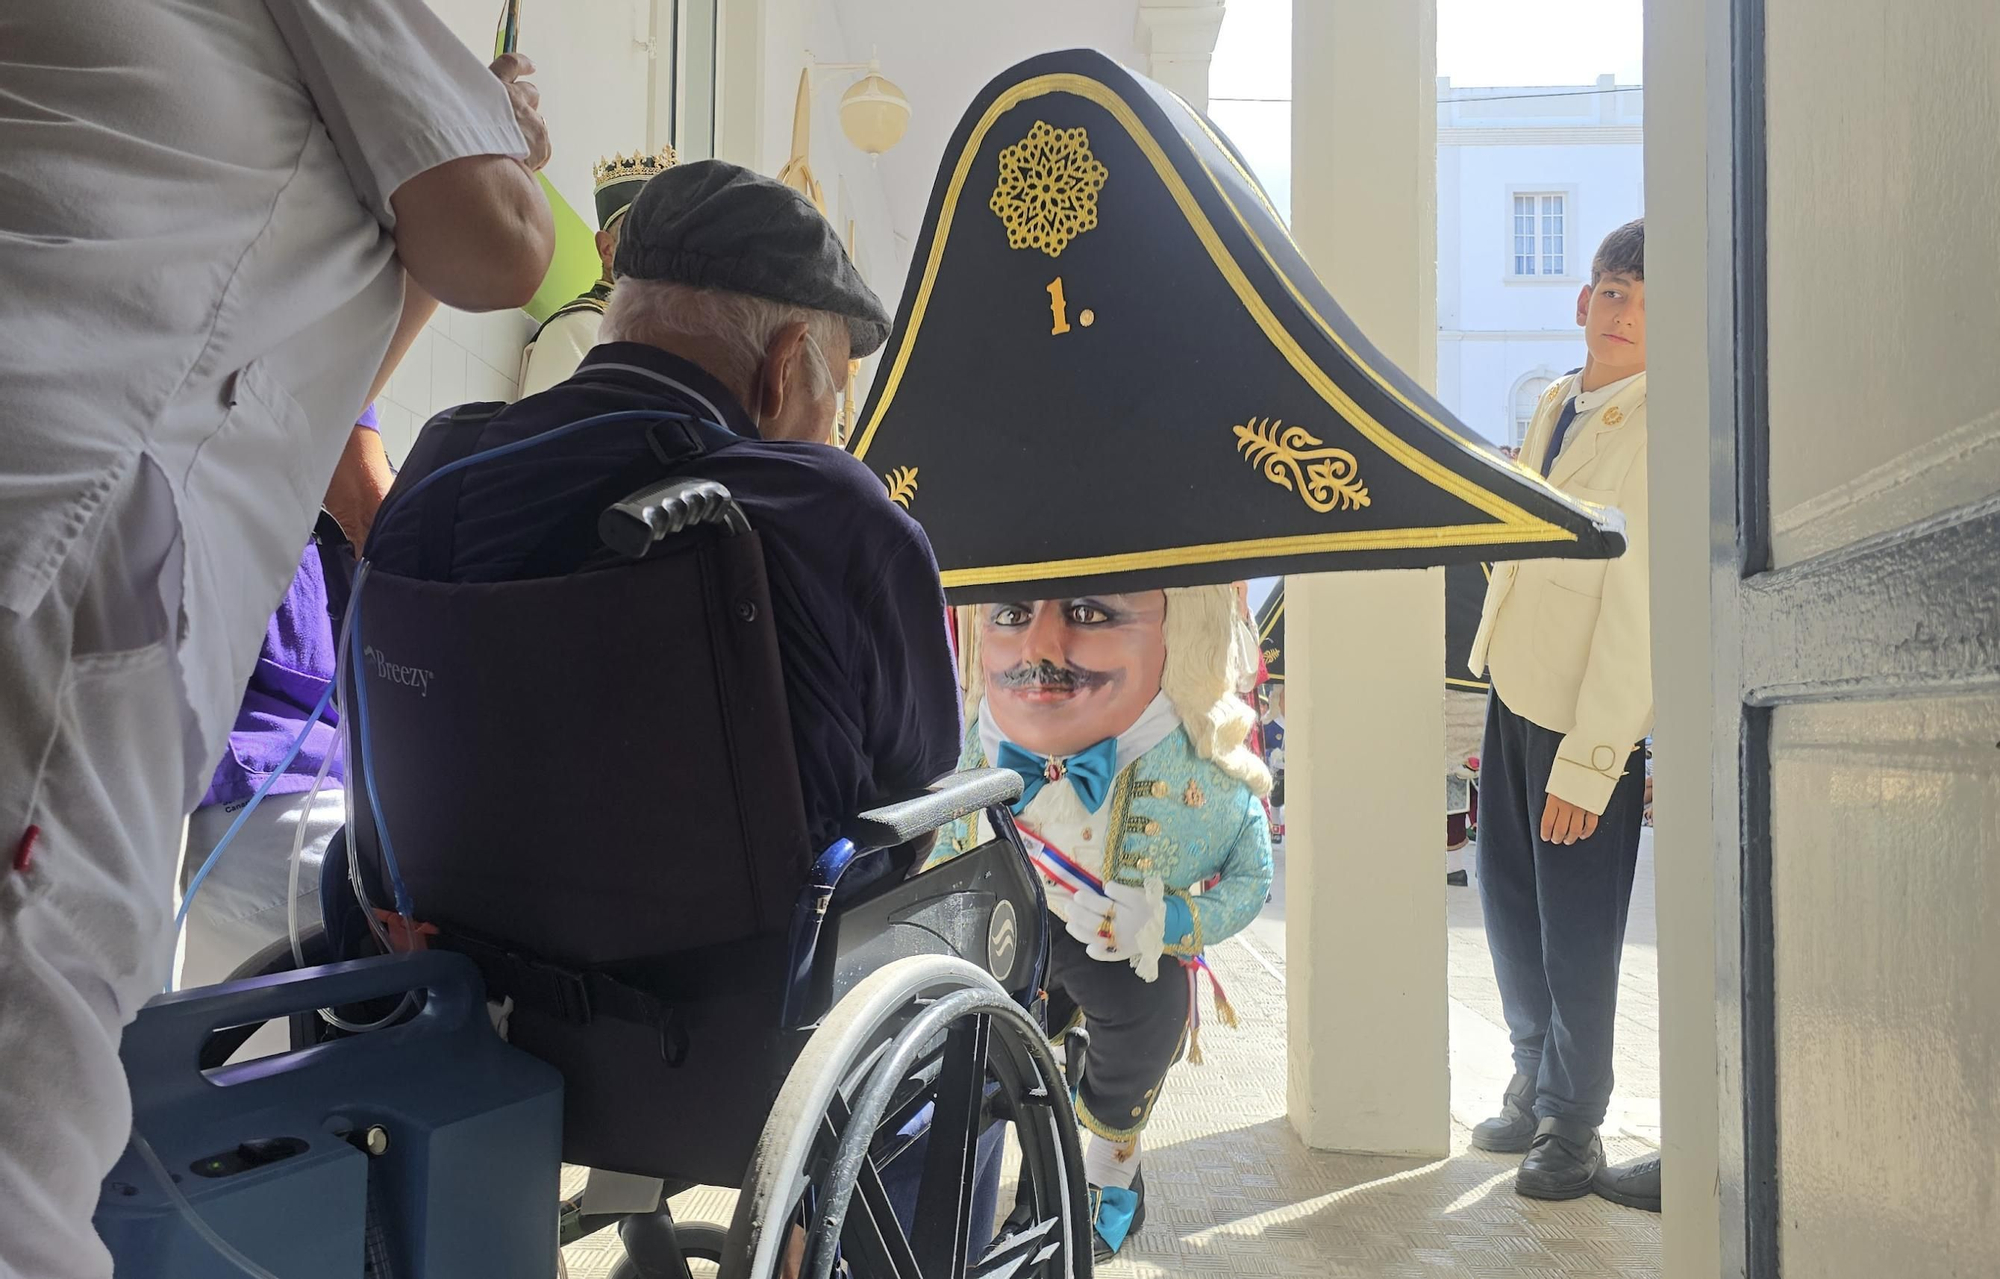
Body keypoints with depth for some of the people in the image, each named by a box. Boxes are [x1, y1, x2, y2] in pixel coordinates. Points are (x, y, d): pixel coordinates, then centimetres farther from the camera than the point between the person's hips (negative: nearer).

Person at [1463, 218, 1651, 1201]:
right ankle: (1532, 1087, 36)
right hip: (1512, 689, 7)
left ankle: (1570, 1125, 25)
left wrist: (1588, 759, -22)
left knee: (1574, 934, 5)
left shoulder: (1657, 434, -16)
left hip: (1589, 715, -7)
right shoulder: (1553, 407, 9)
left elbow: (1638, 608, -21)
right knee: (1511, 907, 16)